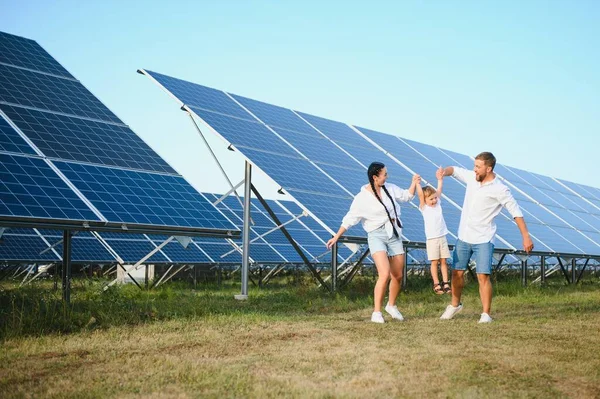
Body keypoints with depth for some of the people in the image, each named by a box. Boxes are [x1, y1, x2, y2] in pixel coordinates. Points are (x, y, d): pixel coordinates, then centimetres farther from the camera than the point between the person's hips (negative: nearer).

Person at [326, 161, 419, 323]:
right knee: (385, 274, -22)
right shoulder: (362, 198, -9)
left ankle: (391, 305, 33)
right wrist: (337, 237, -6)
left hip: (394, 234, 6)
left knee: (398, 275, 9)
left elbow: (407, 196, 20)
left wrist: (414, 183, 3)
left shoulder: (390, 188, 5)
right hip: (377, 235, -6)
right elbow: (350, 219, -4)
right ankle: (376, 313, -14)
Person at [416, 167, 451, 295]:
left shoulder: (438, 204, 7)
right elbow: (420, 195, -16)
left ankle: (445, 283, 9)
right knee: (434, 262, 0)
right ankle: (436, 284, 5)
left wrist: (440, 179, -10)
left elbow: (439, 191, 0)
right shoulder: (424, 208, -5)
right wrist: (417, 183, -25)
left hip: (442, 237, 4)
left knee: (443, 261, 6)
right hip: (432, 239, -4)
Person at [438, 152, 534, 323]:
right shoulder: (471, 177, 0)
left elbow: (516, 212, -13)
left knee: (483, 276, -12)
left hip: (483, 240, -5)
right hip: (463, 237, 6)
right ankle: (455, 304, 34)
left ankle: (486, 314, -2)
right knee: (457, 273, 14)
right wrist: (444, 172, -10)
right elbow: (454, 170, 14)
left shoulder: (499, 190, -15)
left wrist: (526, 237, -16)